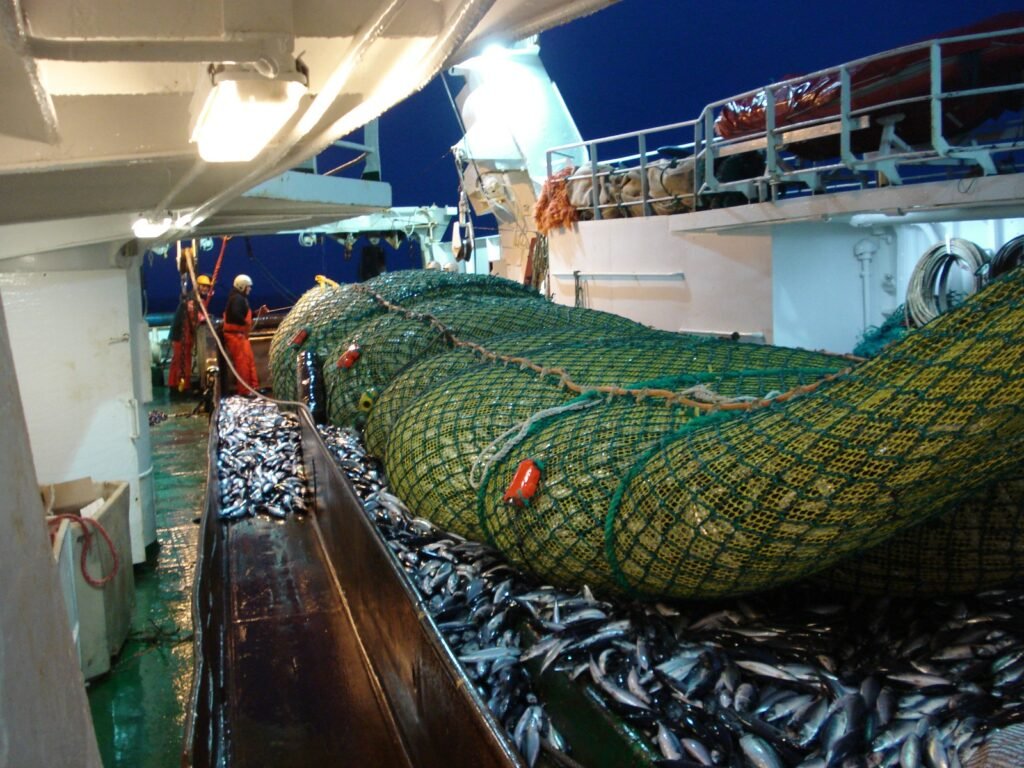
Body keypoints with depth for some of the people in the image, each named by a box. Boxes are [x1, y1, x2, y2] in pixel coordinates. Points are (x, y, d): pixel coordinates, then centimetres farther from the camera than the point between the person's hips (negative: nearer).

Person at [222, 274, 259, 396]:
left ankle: (252, 386, 22)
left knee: (249, 360, 15)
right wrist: (246, 323, -20)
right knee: (242, 362, -8)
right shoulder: (237, 298, -16)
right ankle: (244, 390, -4)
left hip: (239, 334, 11)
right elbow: (235, 314, -29)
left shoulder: (240, 298, 18)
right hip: (236, 334, -11)